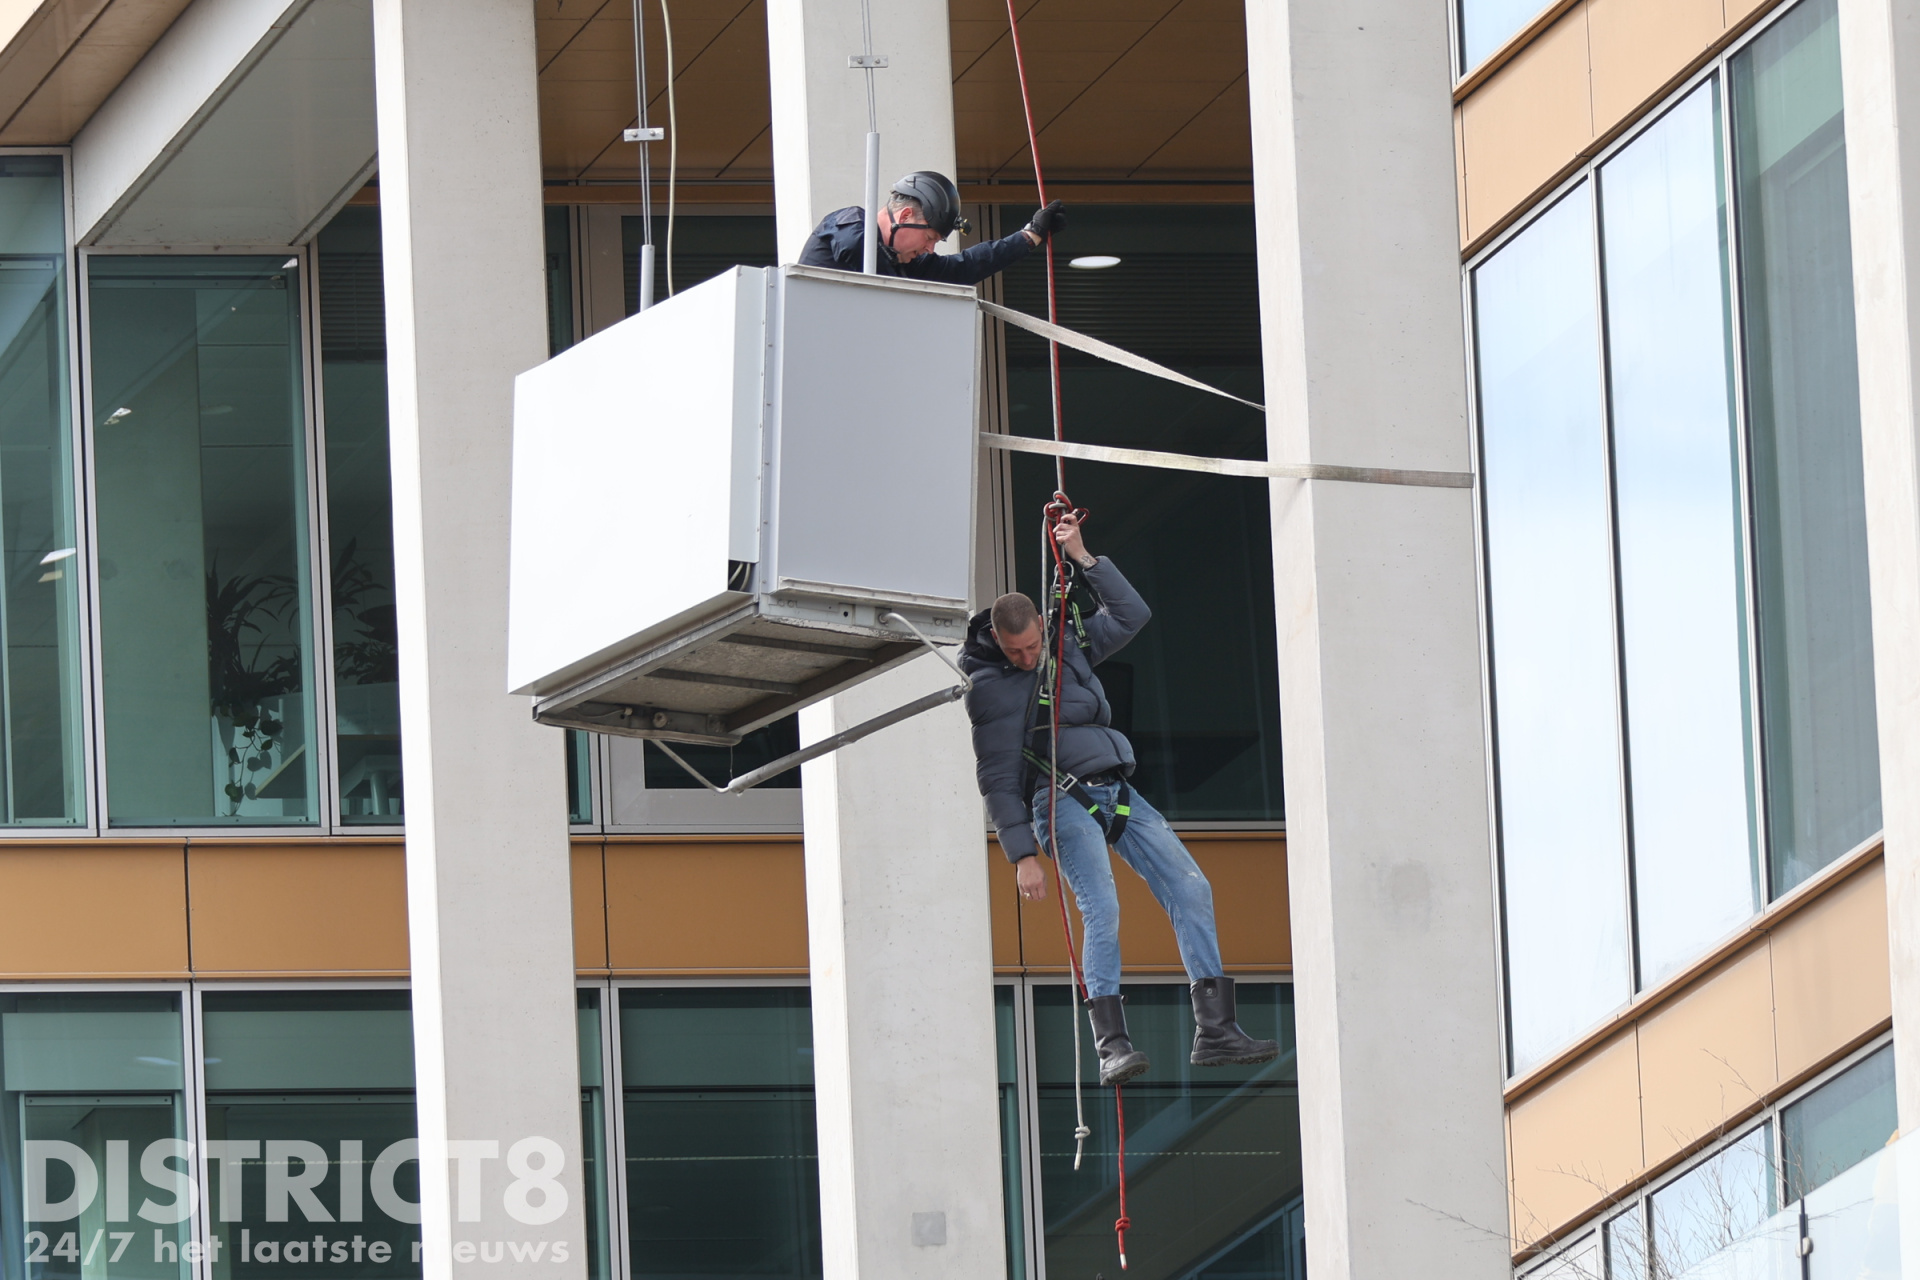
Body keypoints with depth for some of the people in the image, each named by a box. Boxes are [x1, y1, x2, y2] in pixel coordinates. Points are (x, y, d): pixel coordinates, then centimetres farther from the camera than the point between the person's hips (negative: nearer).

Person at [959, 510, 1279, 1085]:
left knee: (1192, 889, -5)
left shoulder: (1070, 643, 12)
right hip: (1063, 800, -6)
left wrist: (1082, 557, 4)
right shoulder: (988, 689, -5)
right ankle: (1111, 1044, -28)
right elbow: (998, 781, -6)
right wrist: (1023, 855, -12)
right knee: (1102, 909, -25)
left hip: (1118, 793, 6)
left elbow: (1131, 615, 12)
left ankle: (1214, 1031, -9)